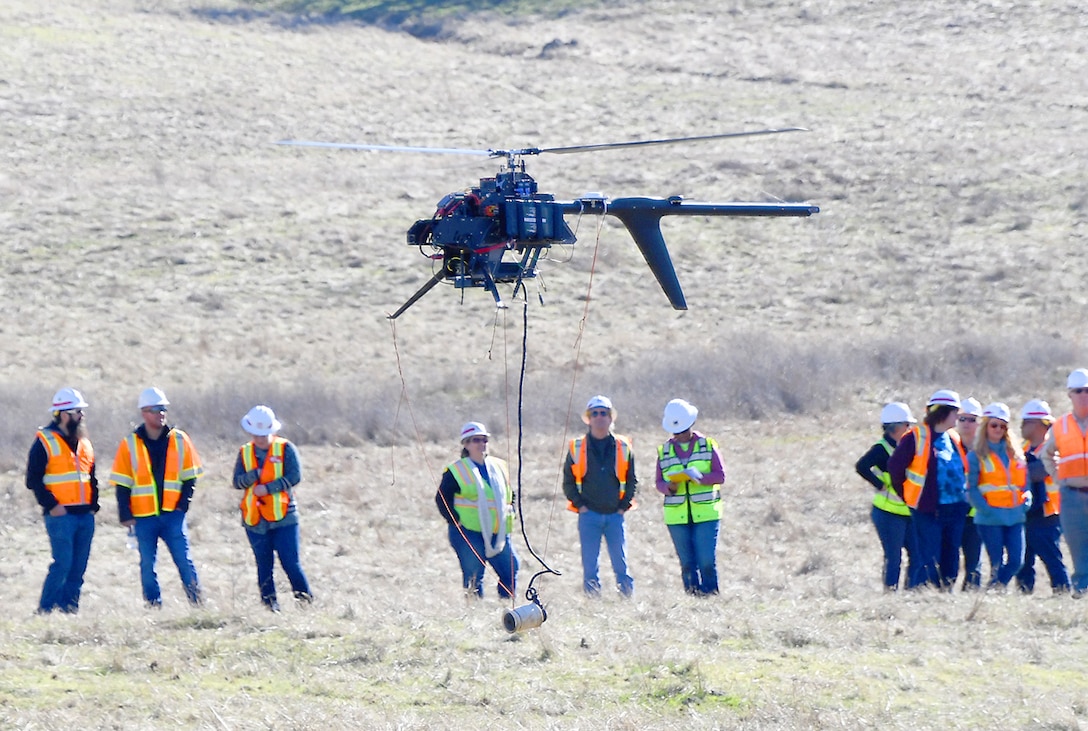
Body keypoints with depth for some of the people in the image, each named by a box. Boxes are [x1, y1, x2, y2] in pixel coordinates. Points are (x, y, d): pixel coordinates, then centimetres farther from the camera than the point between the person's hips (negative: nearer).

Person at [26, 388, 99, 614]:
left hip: (85, 515, 7)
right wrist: (51, 505, -13)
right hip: (61, 515, -7)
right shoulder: (44, 442, -4)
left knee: (79, 567, 5)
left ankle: (69, 608, 10)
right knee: (62, 563, -13)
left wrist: (93, 504, 11)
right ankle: (45, 610, -7)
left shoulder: (84, 443, 17)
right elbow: (33, 480, -7)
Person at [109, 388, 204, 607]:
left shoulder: (179, 440, 5)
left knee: (184, 560, -4)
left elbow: (190, 476, 9)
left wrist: (183, 504, -3)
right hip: (144, 516, 0)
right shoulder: (130, 445, 2)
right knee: (147, 565, 3)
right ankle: (153, 606, 9)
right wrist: (125, 515, -4)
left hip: (173, 514, 0)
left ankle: (197, 603, 0)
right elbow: (122, 484, 3)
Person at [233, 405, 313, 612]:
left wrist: (268, 488, -16)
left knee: (291, 562, -7)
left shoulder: (285, 449, -1)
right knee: (264, 566, 7)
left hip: (283, 517, -3)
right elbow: (237, 482, 1)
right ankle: (270, 606, 12)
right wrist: (255, 474, -17)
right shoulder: (244, 453, 8)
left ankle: (306, 601, 3)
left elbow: (295, 476, -10)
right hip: (255, 520, 3)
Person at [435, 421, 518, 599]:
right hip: (469, 533, -5)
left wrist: (509, 516, 12)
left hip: (499, 532, 5)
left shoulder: (499, 467, 14)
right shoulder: (456, 471, -2)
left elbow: (509, 496, 25)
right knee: (473, 576, -7)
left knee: (511, 571, 0)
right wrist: (456, 521, -10)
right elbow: (442, 499, -3)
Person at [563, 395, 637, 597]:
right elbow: (568, 482, 8)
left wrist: (623, 506, 0)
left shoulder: (623, 447, 7)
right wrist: (580, 505, -3)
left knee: (621, 563, -1)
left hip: (615, 515, 0)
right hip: (589, 515, 0)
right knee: (590, 564, -1)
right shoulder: (577, 448, 4)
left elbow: (632, 481, 11)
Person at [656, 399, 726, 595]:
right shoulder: (664, 451, 11)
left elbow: (720, 475, -1)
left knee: (707, 561, -9)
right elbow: (659, 483, 9)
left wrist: (699, 477, -19)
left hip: (706, 513, -2)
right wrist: (669, 487, -14)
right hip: (677, 516, 2)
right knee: (687, 564, 2)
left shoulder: (708, 445, 5)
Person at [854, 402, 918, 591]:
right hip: (889, 512, -8)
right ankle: (890, 592, 2)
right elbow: (862, 467, -27)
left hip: (907, 511, 8)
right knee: (893, 558, -4)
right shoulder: (882, 449, -11)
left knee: (917, 554, 5)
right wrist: (881, 485, -20)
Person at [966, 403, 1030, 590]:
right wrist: (987, 509, -16)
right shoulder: (976, 456, 1)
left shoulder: (1015, 453, 14)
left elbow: (1025, 483, 18)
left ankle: (997, 588, 16)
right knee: (997, 562, -3)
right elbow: (971, 489, -5)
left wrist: (1025, 502, -1)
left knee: (1016, 560, -2)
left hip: (1014, 516, 4)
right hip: (990, 518, -4)